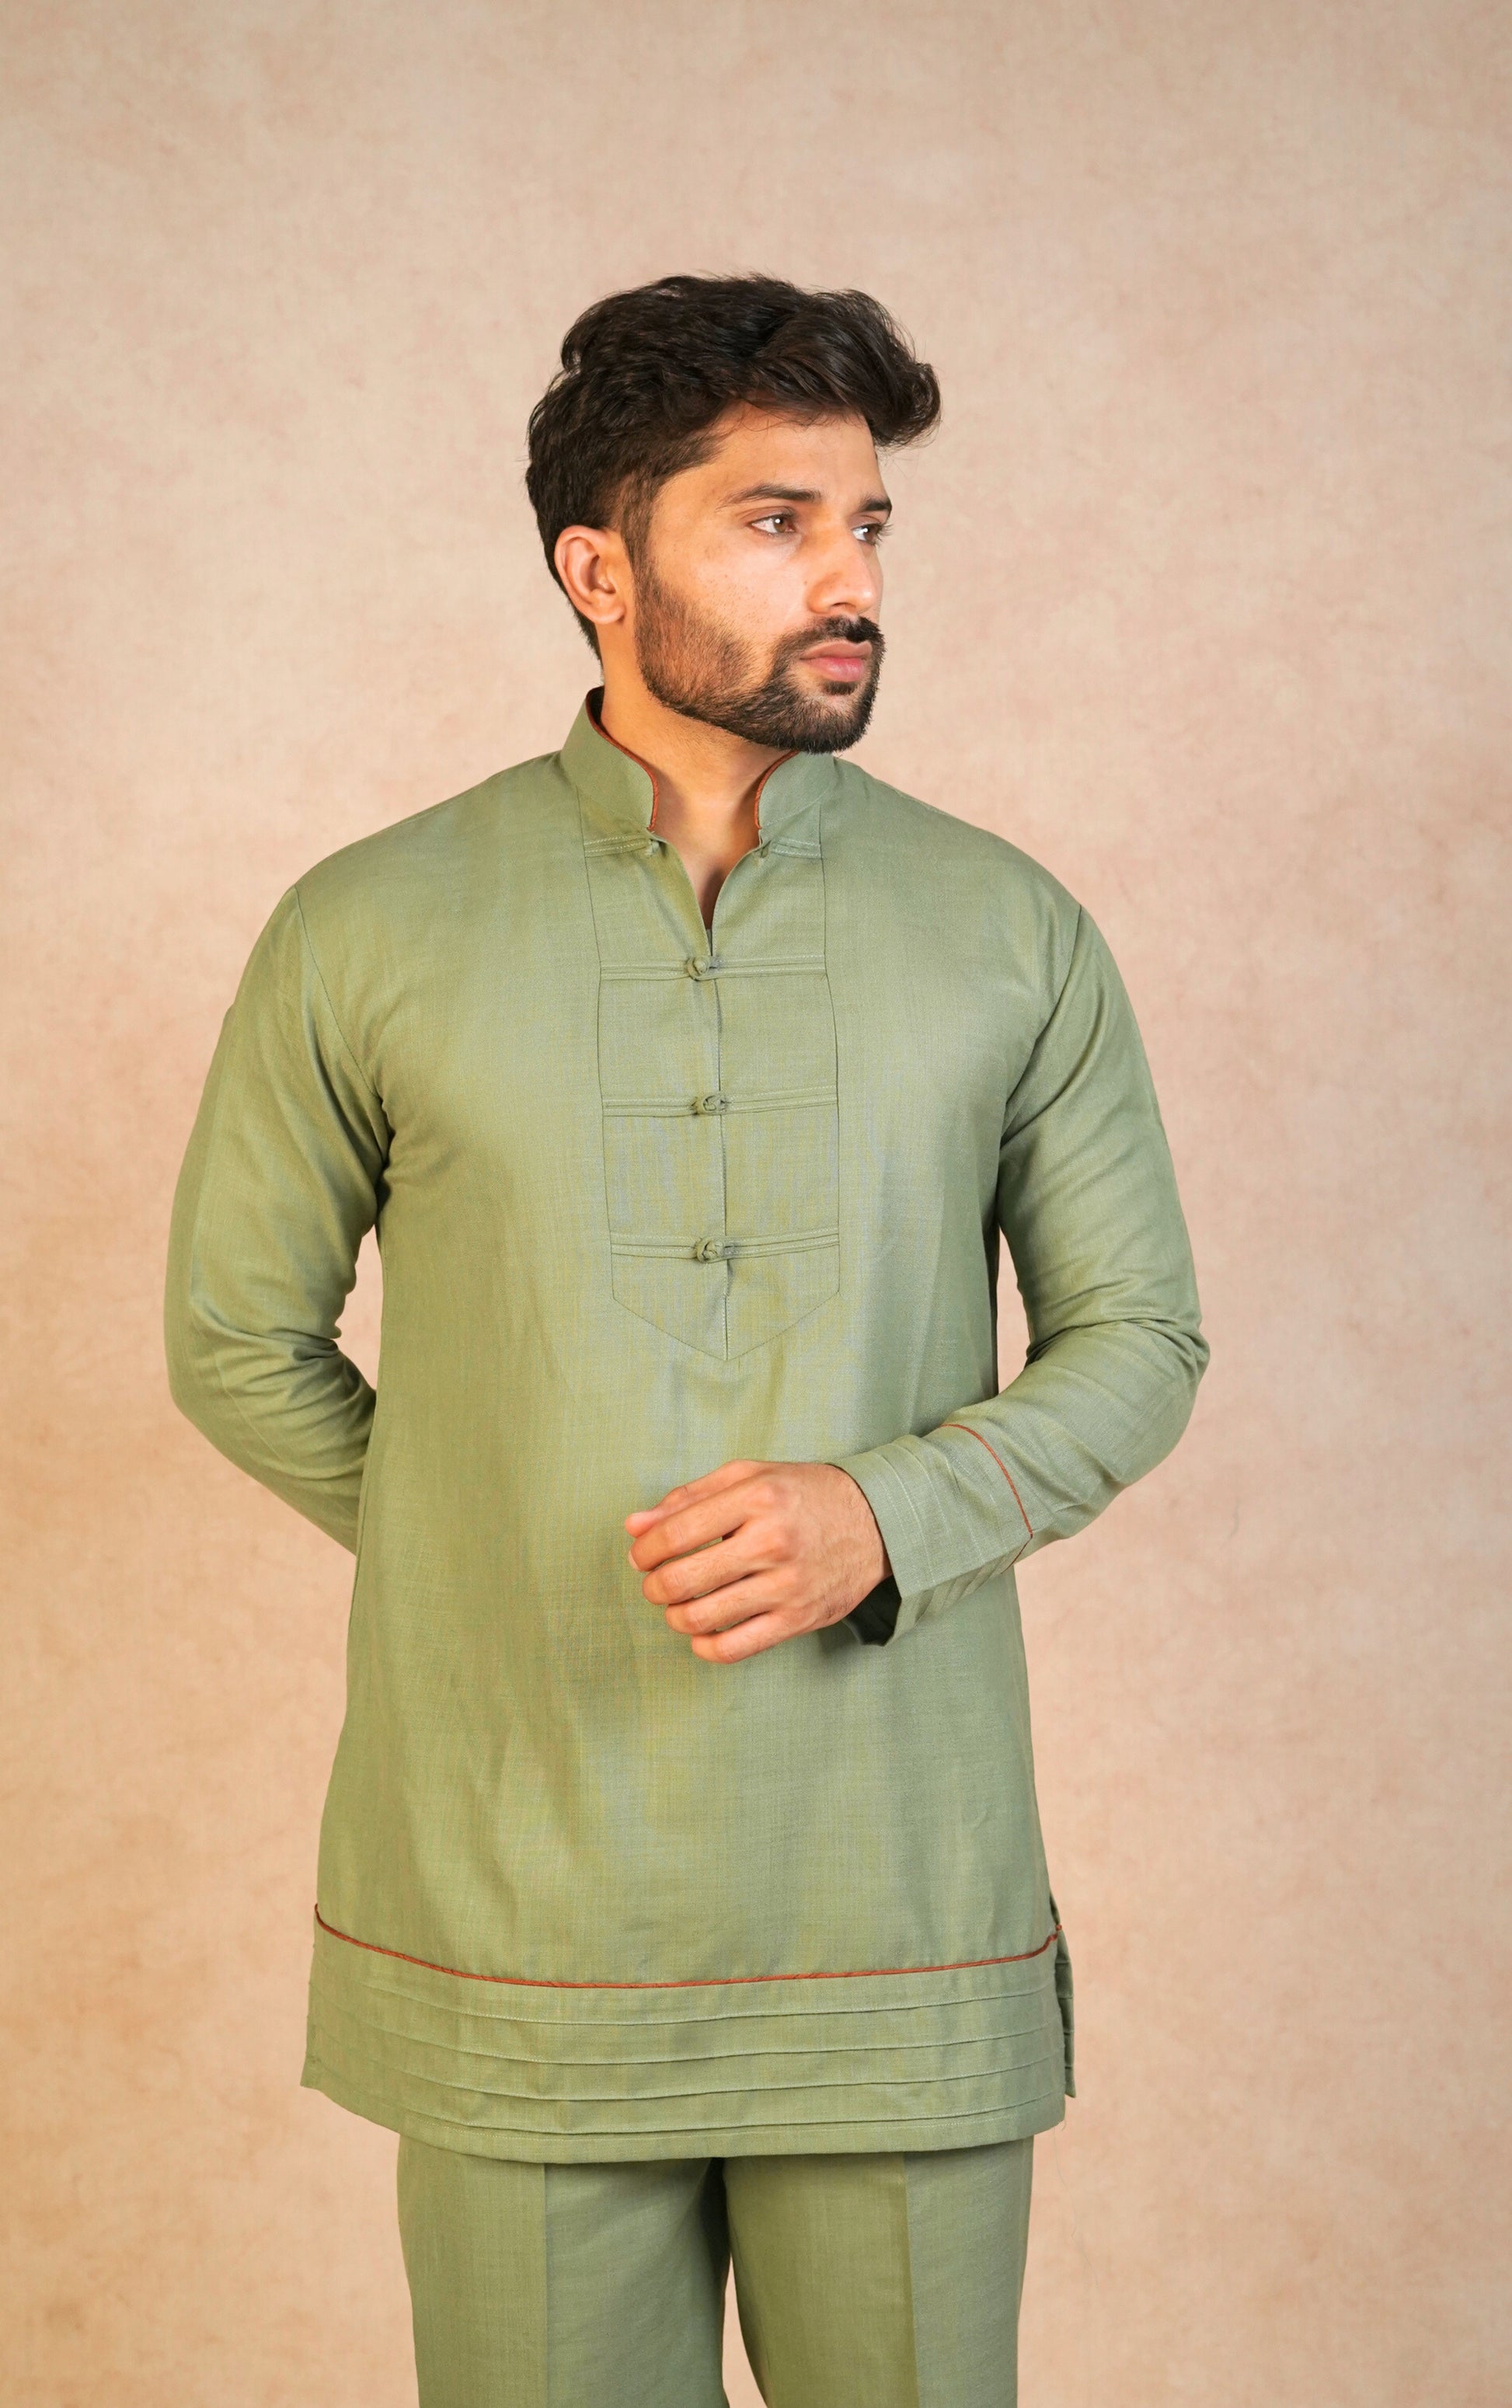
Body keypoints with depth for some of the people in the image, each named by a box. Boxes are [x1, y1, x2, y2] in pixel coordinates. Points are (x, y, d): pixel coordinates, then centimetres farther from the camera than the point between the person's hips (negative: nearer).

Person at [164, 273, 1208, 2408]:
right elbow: (241, 1336, 10)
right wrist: (500, 1568, 6)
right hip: (517, 1908, 0)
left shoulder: (1011, 934, 1)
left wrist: (882, 1520, -12)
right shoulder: (370, 934, -1)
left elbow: (1137, 1342, 6)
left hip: (902, 1911, 1)